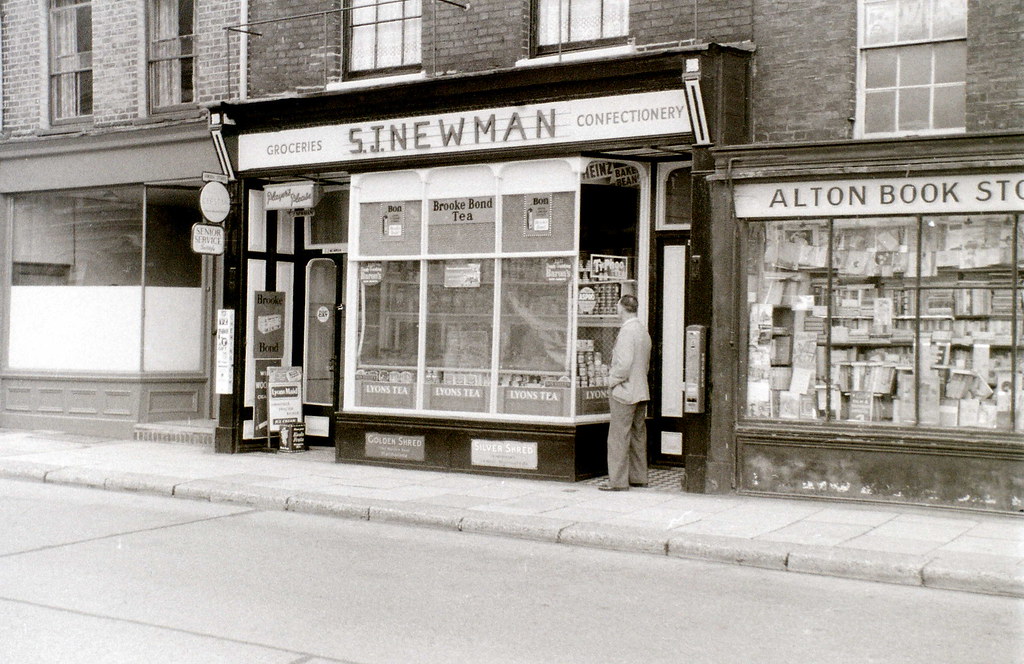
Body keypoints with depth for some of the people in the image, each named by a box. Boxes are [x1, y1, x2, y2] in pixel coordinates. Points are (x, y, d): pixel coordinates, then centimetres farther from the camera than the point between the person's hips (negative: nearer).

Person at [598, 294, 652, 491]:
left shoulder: (627, 331, -17)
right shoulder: (643, 330, 12)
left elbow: (624, 363, -24)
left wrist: (612, 380, -9)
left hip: (624, 391, -9)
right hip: (641, 391, 9)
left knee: (618, 437, -4)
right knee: (638, 435, 15)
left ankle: (618, 481, -2)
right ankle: (639, 477, 21)